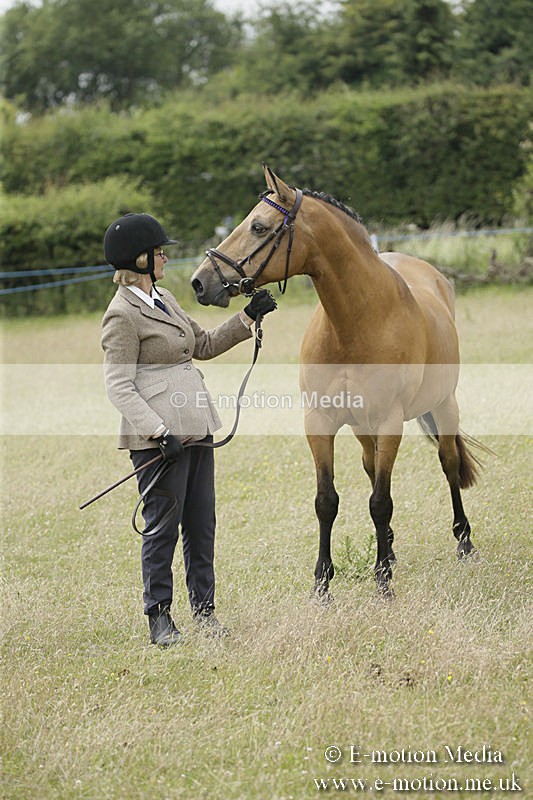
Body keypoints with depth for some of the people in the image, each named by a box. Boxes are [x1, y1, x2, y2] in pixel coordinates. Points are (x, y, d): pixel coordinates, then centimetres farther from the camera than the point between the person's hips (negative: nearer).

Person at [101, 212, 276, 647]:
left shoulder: (165, 300, 15)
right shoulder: (123, 315, -12)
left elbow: (205, 345, 27)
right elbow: (119, 386, -16)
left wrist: (247, 317, 18)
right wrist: (158, 432, -25)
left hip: (196, 428, 9)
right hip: (161, 434, -9)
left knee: (202, 523, 11)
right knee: (163, 525, -1)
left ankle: (204, 609, 19)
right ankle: (159, 616, 9)